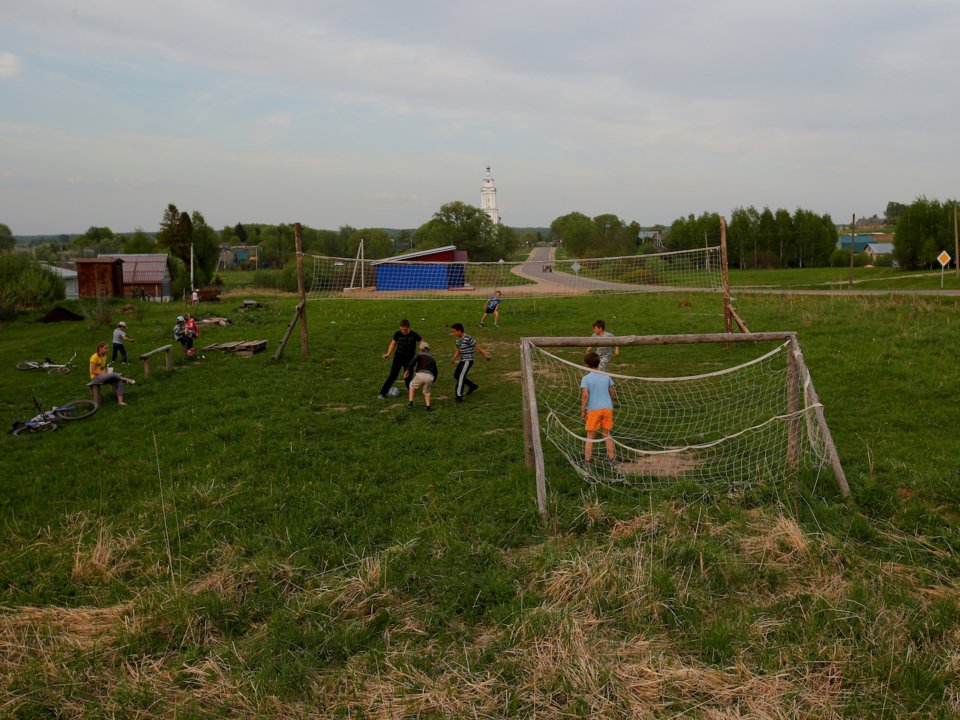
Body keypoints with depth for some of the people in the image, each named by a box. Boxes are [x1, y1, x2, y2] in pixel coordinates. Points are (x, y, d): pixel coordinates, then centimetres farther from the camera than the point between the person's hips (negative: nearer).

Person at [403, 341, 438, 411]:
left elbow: (413, 361, -5)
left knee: (412, 386, 23)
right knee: (427, 392, 25)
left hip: (420, 374, -3)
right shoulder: (432, 358, 30)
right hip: (430, 377, 3)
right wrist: (433, 381, 46)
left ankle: (410, 402, 12)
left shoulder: (419, 355, 17)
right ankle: (428, 407, 11)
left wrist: (407, 370, -4)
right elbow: (435, 371, 33)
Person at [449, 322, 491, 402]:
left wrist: (485, 355, -8)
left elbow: (477, 347, -14)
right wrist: (453, 360, -3)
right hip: (462, 360, 9)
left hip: (468, 360, -9)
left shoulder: (468, 339, -20)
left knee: (461, 377, -15)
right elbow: (458, 351, 12)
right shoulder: (458, 339, 6)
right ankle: (472, 385, 29)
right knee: (456, 375, 17)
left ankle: (459, 396, -15)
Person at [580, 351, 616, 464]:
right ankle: (611, 459, 16)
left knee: (590, 436, 5)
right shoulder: (606, 376, 6)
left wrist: (582, 411, -9)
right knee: (607, 434, 14)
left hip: (593, 409, -3)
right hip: (607, 407, 3)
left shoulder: (586, 378, -6)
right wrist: (612, 400, 30)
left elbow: (585, 395, -14)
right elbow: (612, 393, 11)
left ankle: (587, 461, 4)